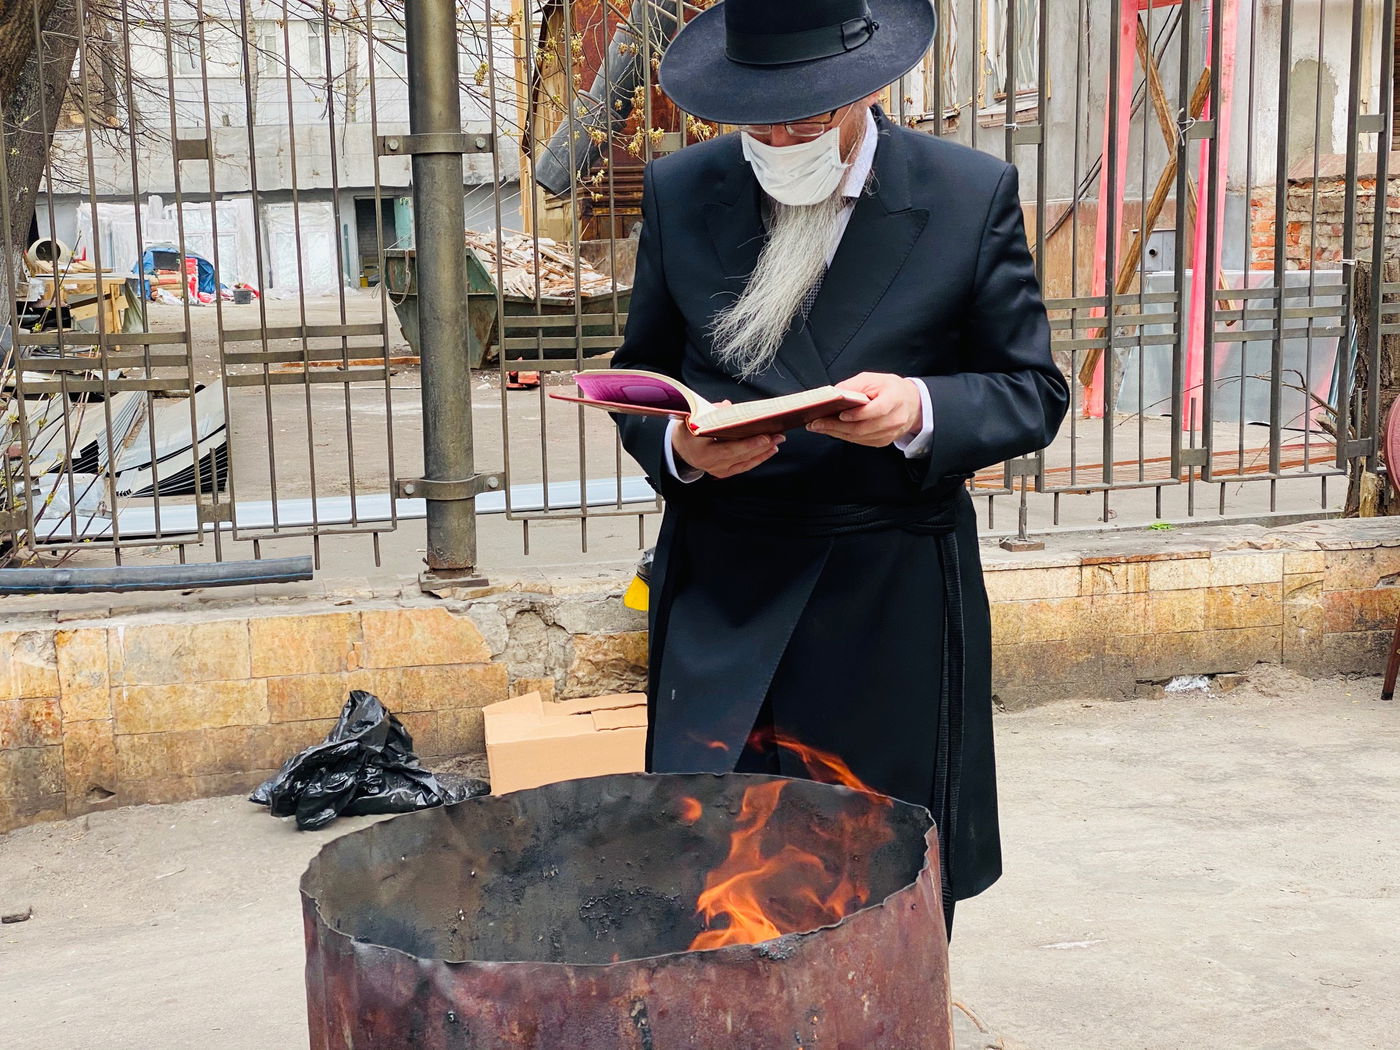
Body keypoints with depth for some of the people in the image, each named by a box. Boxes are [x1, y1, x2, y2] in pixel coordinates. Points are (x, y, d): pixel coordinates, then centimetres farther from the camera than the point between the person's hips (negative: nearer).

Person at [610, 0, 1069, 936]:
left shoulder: (973, 195, -2)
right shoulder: (681, 191, 4)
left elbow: (1032, 394, 2)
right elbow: (641, 378, 12)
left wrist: (920, 410, -19)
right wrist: (677, 446, -11)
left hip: (895, 607, -1)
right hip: (722, 601, 1)